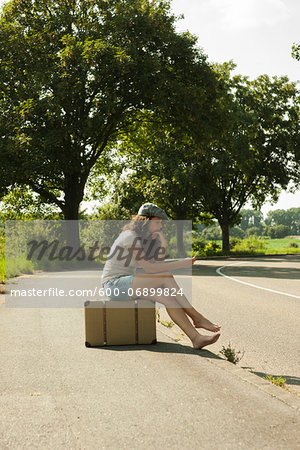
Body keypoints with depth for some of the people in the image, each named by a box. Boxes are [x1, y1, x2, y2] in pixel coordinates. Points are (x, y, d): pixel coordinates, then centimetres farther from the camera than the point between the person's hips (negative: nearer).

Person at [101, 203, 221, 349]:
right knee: (166, 277, -23)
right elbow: (149, 268, -24)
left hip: (126, 284, 9)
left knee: (167, 296, -15)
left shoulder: (141, 237, 13)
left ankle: (196, 338, -20)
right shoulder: (130, 237, -18)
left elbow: (158, 263, 7)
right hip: (114, 284, -9)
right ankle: (196, 318, -16)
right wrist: (181, 263, -20)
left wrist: (162, 240, -4)